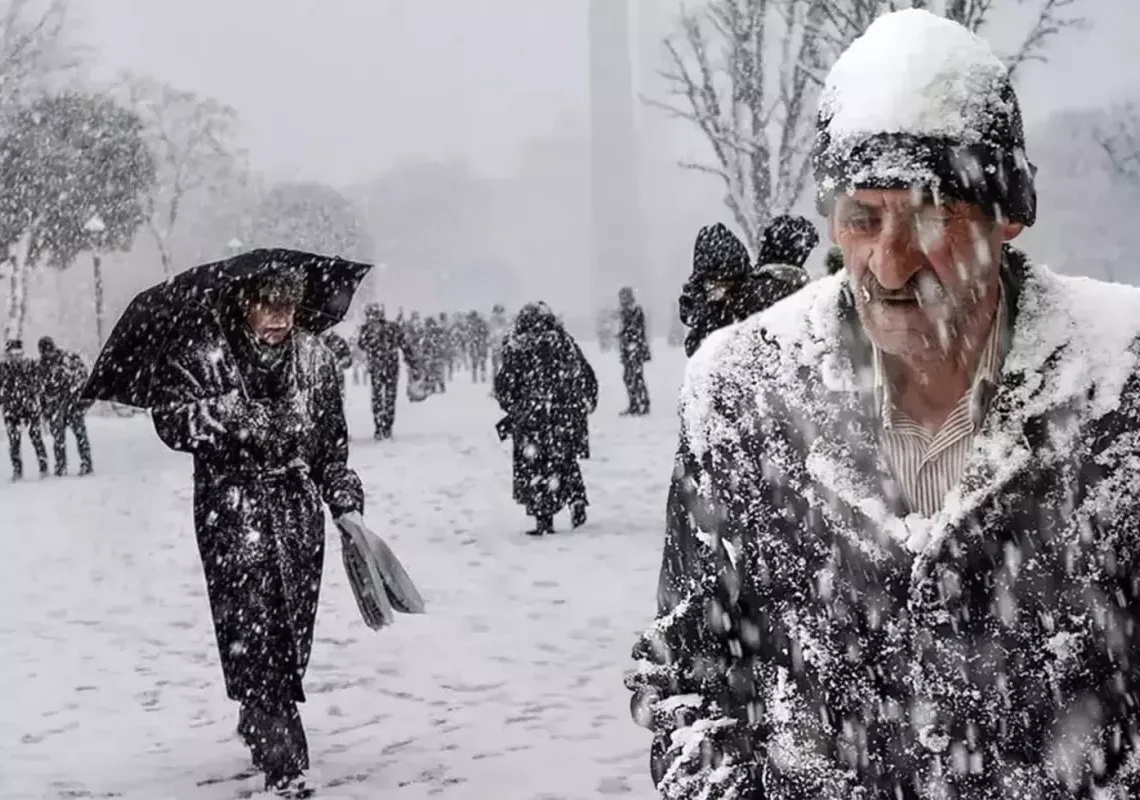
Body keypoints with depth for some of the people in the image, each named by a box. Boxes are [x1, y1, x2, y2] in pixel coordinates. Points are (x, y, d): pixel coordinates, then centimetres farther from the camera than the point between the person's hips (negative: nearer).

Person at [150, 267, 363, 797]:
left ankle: (259, 724, 33)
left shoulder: (315, 359, 8)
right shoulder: (198, 351, -5)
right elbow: (171, 419, -13)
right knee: (254, 625, -13)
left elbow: (333, 442, 14)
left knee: (293, 632, 7)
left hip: (299, 509, 4)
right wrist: (226, 414, -27)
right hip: (232, 505, -4)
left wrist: (347, 505, 9)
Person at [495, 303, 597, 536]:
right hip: (568, 417, 4)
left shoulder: (518, 349, -7)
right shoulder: (566, 343, 4)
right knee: (565, 462, 22)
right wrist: (584, 406, 18)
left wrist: (512, 408, 13)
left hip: (532, 420, -4)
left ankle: (543, 520, 4)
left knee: (534, 468, 6)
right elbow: (588, 378, 8)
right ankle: (577, 504, 13)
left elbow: (505, 386, -4)